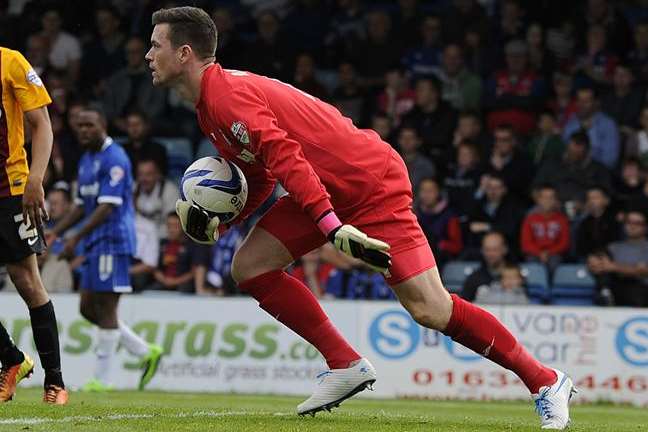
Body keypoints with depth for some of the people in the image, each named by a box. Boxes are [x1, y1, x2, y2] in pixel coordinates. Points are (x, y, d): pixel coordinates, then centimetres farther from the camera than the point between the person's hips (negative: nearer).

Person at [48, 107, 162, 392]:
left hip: (113, 240, -10)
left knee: (105, 309, -7)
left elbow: (107, 207, -20)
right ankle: (146, 352, 16)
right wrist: (55, 232, 12)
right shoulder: (86, 160, 17)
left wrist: (75, 238, -23)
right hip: (96, 244, 10)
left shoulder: (114, 159, -13)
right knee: (88, 308, 8)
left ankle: (102, 379, -2)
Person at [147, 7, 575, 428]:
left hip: (371, 183, -10)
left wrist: (332, 226, -35)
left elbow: (285, 157, -28)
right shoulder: (211, 105, 13)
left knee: (429, 309, -15)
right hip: (328, 190, 10)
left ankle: (546, 381, -4)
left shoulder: (227, 93, -18)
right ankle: (347, 367, 5)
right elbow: (259, 182, 19)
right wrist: (216, 222, 3)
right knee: (249, 267, 0)